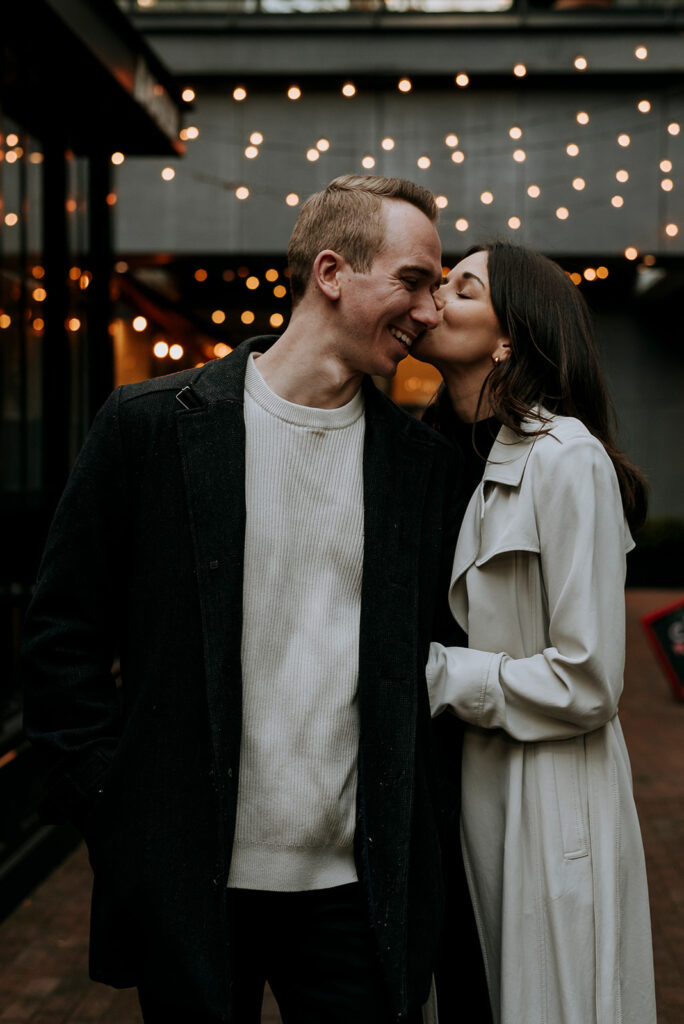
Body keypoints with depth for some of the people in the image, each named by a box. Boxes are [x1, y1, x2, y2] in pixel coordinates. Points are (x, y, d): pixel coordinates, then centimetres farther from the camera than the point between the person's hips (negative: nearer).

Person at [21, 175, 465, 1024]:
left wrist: (413, 845, 6)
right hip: (187, 882, -2)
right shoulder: (150, 423, -5)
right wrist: (108, 806, -6)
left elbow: (422, 655, 11)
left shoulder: (421, 460, 5)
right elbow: (64, 633, -1)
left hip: (359, 889, 2)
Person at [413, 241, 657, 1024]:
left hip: (548, 805, -7)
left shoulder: (567, 458, -16)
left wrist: (430, 671, -15)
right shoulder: (462, 458, 9)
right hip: (472, 790, 7)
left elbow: (586, 683, -19)